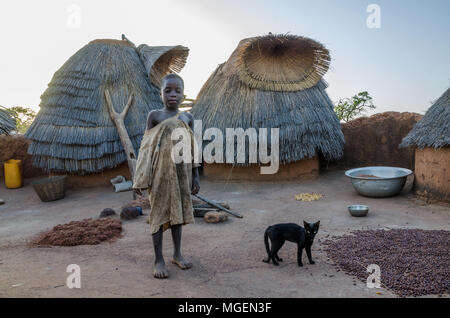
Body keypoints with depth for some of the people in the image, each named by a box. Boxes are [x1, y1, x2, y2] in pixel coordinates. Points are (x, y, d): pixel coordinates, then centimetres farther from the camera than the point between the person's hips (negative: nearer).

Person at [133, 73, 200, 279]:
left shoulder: (187, 118, 9)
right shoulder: (155, 116, 0)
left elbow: (192, 148, 9)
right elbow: (147, 148, -1)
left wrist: (195, 176, 7)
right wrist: (145, 177, -6)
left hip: (181, 171, 4)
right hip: (161, 170, -3)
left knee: (179, 209, 11)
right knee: (159, 211, 0)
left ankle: (177, 254, 25)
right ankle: (159, 260, 9)